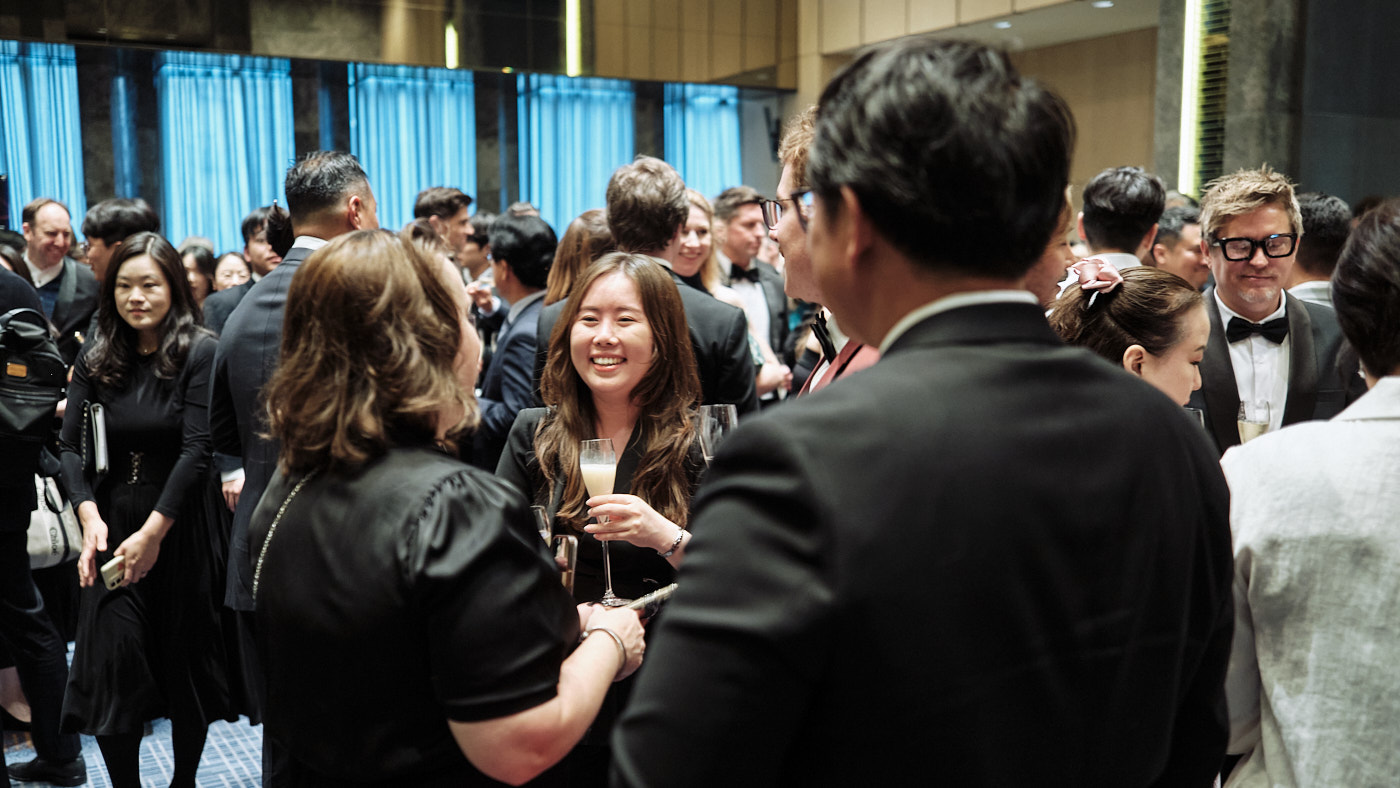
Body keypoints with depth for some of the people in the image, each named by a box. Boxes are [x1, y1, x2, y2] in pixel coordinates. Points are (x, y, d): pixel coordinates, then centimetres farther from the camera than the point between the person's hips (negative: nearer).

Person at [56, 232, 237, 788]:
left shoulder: (199, 353, -9)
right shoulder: (97, 360, 5)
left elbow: (198, 450, -15)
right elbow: (72, 446, 2)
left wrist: (153, 532, -17)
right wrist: (90, 516, -14)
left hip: (182, 528, -3)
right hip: (112, 525, 3)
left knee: (185, 660, 10)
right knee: (113, 661, -3)